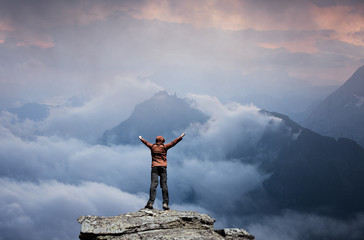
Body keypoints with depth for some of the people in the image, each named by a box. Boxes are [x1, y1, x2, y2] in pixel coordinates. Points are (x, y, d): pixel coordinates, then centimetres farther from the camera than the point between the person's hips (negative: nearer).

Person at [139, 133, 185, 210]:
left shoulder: (152, 146, 12)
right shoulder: (164, 147, 6)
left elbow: (146, 142, 30)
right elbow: (173, 142, 10)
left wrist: (141, 138, 49)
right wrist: (180, 137, 20)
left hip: (154, 167, 1)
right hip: (163, 167, -1)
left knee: (153, 184, -9)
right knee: (164, 184, -3)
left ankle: (151, 202, -20)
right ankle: (165, 203, -9)